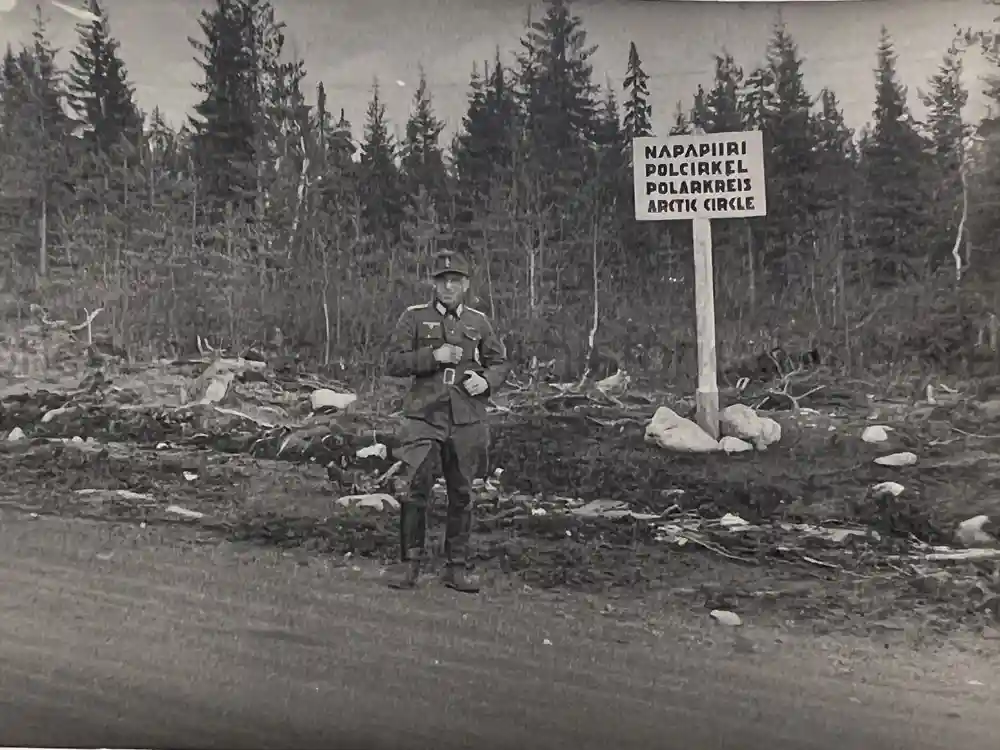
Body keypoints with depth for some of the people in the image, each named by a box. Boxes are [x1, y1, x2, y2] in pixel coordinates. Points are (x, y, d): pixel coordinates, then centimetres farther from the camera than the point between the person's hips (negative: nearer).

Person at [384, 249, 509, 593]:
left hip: (467, 419, 2)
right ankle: (411, 564, 4)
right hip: (424, 415, -2)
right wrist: (433, 356, -12)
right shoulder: (414, 317, 4)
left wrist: (486, 380, -5)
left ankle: (457, 567, 20)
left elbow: (500, 363, 17)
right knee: (414, 489, -11)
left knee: (461, 494, 9)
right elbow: (393, 362, -1)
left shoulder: (478, 322, 11)